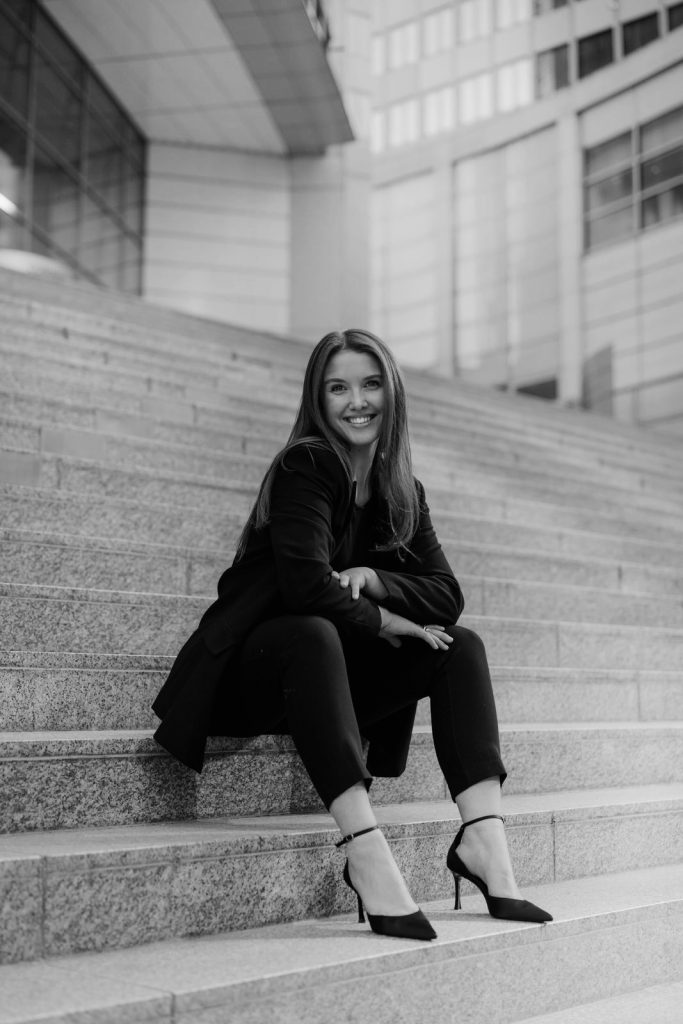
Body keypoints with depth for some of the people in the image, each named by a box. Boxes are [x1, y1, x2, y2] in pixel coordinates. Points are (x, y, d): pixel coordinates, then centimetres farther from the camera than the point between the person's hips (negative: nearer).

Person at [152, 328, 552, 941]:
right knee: (313, 633, -37)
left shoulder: (403, 492, 8)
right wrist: (383, 621, -14)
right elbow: (305, 583, -26)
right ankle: (365, 850, -44)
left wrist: (370, 580, -16)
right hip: (255, 673, -6)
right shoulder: (304, 467, -13)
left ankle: (483, 837, -24)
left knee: (461, 646, -10)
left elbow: (447, 595, 0)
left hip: (331, 677, 7)